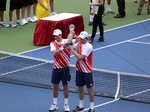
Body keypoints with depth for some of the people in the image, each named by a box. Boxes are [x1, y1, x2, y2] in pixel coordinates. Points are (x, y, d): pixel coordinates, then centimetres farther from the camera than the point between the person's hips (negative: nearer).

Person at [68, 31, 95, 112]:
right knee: (80, 88, 14)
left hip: (87, 71, -7)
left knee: (90, 89, 2)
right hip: (79, 70, 7)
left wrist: (72, 50, -20)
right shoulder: (79, 44, 4)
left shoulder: (88, 47, -19)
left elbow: (80, 57, -25)